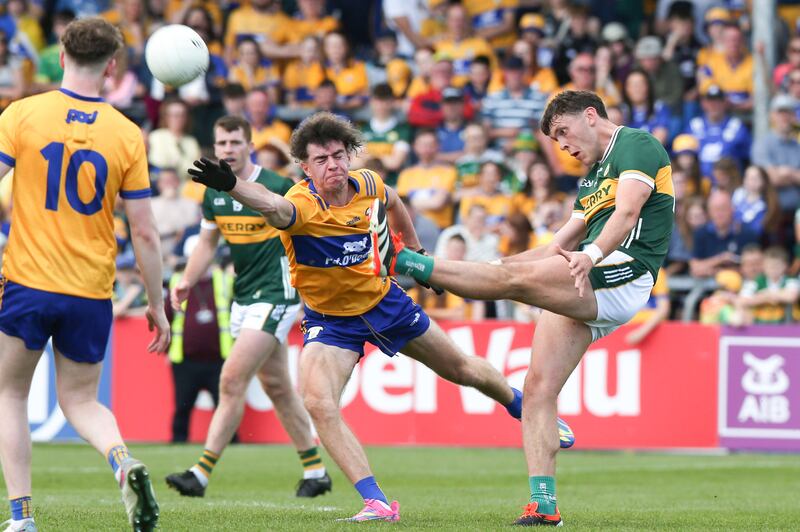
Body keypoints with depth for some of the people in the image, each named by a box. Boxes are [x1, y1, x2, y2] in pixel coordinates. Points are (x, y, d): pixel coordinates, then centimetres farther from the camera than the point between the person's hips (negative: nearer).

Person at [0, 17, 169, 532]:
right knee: (80, 401, 17)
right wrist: (157, 305, 9)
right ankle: (124, 460, -14)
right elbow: (145, 233, 0)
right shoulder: (127, 135, -1)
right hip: (92, 295, 2)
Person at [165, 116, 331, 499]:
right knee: (276, 386, 14)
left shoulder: (277, 187, -15)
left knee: (232, 380, -14)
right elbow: (208, 242, 17)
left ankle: (202, 473, -14)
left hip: (275, 296, -8)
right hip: (243, 297, 8)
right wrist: (187, 282, 2)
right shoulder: (214, 193, 5)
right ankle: (315, 471, 25)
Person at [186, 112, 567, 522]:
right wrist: (230, 186, -78)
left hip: (383, 300, 4)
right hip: (329, 318, -4)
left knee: (462, 370, 18)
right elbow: (274, 207, -58)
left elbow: (393, 203, 12)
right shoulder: (303, 205, -31)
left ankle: (524, 409, 49)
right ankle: (377, 503, -23)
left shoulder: (366, 184, -15)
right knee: (318, 404, -26)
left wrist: (415, 251, 20)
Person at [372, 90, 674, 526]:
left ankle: (401, 262, -27)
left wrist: (592, 254, -32)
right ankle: (543, 505, -10)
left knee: (514, 278, -25)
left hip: (624, 271, -9)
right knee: (537, 389, -5)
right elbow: (562, 246, 30)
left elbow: (627, 211, -17)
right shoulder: (593, 174, 30)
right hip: (578, 292, 9)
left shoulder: (637, 144, 1)